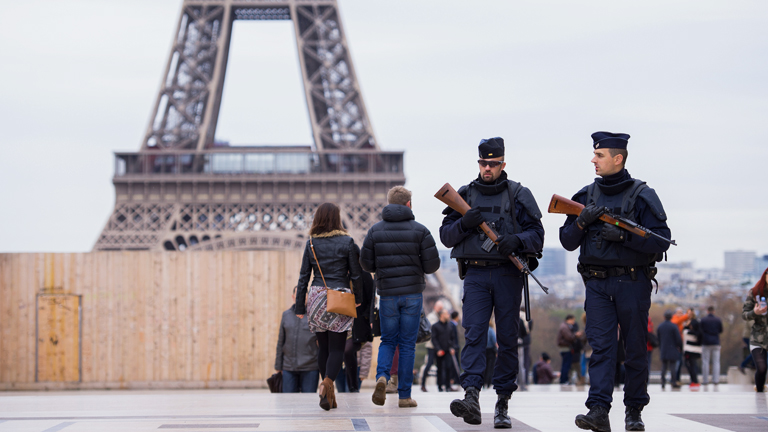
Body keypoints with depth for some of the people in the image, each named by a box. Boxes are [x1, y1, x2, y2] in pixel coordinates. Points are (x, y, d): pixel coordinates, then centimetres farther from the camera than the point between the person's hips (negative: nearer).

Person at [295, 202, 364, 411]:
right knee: (337, 347, -3)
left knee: (323, 347, 13)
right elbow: (356, 274, -1)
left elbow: (303, 276, 5)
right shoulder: (346, 242, -3)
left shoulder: (311, 243, 5)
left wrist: (300, 306, 9)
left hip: (317, 296, 3)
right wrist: (358, 298, 14)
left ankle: (329, 394, 17)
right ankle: (327, 384, -26)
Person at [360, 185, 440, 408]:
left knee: (388, 341, 13)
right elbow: (432, 264, -6)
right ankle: (404, 395, 5)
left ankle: (382, 376, -15)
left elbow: (366, 263, 1)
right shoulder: (420, 230, -3)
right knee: (407, 344, 5)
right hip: (413, 292, -1)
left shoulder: (375, 230, 1)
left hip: (387, 294, 1)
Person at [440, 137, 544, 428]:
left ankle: (503, 402, 9)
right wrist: (464, 223, -9)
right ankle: (472, 396, -24)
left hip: (508, 275, -1)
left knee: (507, 338, 2)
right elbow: (446, 235, 11)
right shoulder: (464, 195, 12)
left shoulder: (519, 195, 5)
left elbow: (537, 234, 1)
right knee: (473, 335, -13)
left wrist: (517, 240, -19)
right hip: (475, 275, 1)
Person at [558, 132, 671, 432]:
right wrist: (582, 222, -9)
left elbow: (661, 241, -9)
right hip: (597, 282, 3)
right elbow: (567, 242, 11)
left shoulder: (642, 196, -3)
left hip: (632, 282, -3)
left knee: (635, 349, 5)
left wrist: (624, 235, -19)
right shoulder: (586, 196, 10)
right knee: (600, 346, -8)